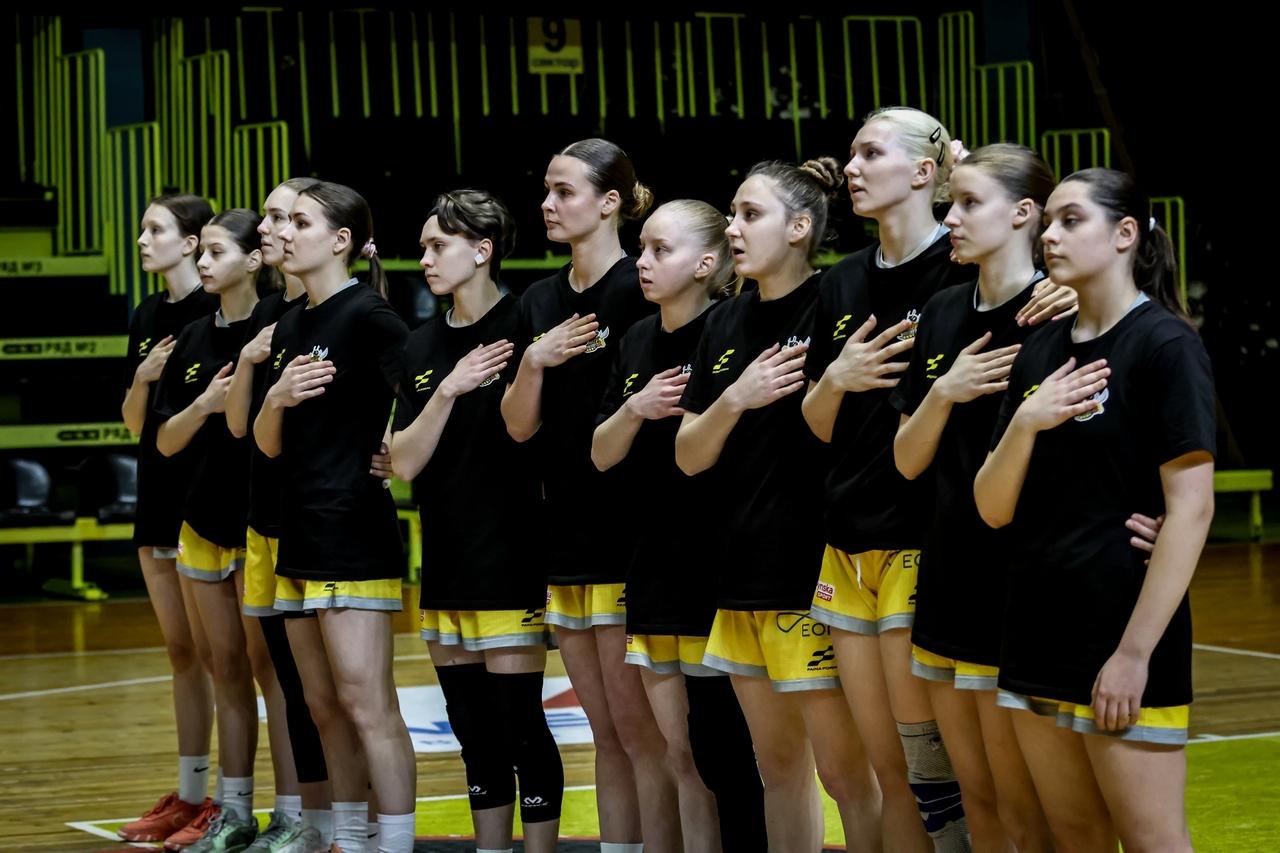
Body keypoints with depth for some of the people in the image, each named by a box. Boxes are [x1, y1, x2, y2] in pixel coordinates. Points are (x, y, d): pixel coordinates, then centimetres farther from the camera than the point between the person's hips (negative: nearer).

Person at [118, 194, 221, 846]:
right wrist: (142, 378, -4)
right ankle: (189, 795, 19)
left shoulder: (219, 312, -10)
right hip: (159, 498, 8)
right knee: (181, 653, 12)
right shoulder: (147, 317, 13)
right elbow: (135, 423, 13)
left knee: (212, 653, -4)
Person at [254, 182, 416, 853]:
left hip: (356, 536, -9)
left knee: (366, 702, -8)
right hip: (300, 532, 9)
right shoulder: (289, 326, 14)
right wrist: (278, 397, -5)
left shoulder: (369, 317, -10)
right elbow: (269, 444, 12)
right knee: (322, 702, 13)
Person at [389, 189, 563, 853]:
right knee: (472, 725, 12)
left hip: (510, 557, -6)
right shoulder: (424, 347, 10)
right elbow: (404, 462, 1)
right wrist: (449, 389, -11)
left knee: (518, 721, -4)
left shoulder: (522, 327, -8)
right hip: (445, 561, 6)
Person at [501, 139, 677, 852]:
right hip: (568, 535, 7)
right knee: (607, 732, 12)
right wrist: (533, 362, -8)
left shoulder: (641, 290, -9)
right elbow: (520, 426, 8)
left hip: (629, 534, -7)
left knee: (638, 727, -4)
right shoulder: (540, 303, 12)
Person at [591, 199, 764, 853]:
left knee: (720, 753, -2)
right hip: (650, 566, 7)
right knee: (679, 752, 11)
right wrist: (637, 408, -7)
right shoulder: (636, 343, 12)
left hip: (715, 570, -7)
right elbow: (602, 455, 9)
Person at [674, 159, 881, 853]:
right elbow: (689, 457, 8)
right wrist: (736, 399, -7)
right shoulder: (725, 325, 11)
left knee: (844, 769, -4)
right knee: (778, 766, 14)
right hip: (743, 576, 7)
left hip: (814, 575, -7)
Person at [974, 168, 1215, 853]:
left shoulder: (1166, 345, -8)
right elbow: (994, 510, 8)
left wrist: (1135, 652, -18)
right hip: (1038, 631, 7)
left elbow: (1191, 507, -14)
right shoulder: (1040, 352, 12)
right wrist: (1024, 423, -11)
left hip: (1121, 635, -7)